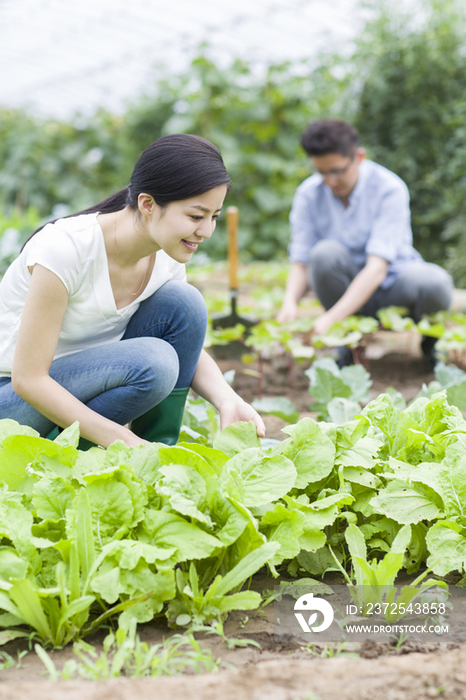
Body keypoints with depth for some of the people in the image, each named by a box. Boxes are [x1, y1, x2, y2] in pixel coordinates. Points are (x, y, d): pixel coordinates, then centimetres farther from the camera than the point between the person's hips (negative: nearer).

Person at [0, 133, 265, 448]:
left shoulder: (167, 258, -8)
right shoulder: (66, 247, -29)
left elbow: (190, 349, 4)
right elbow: (28, 378, -27)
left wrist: (228, 401, -18)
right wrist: (127, 442, -30)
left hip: (89, 379, 6)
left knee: (183, 303, -14)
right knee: (152, 362, -30)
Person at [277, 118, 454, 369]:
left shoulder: (389, 189, -20)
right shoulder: (308, 194, -9)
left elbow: (377, 268, -30)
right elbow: (301, 264, -9)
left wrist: (330, 319, -41)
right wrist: (290, 302, -33)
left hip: (391, 284, -2)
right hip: (347, 286, 2)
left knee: (435, 284, -36)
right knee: (325, 253, -32)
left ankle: (430, 341, 1)